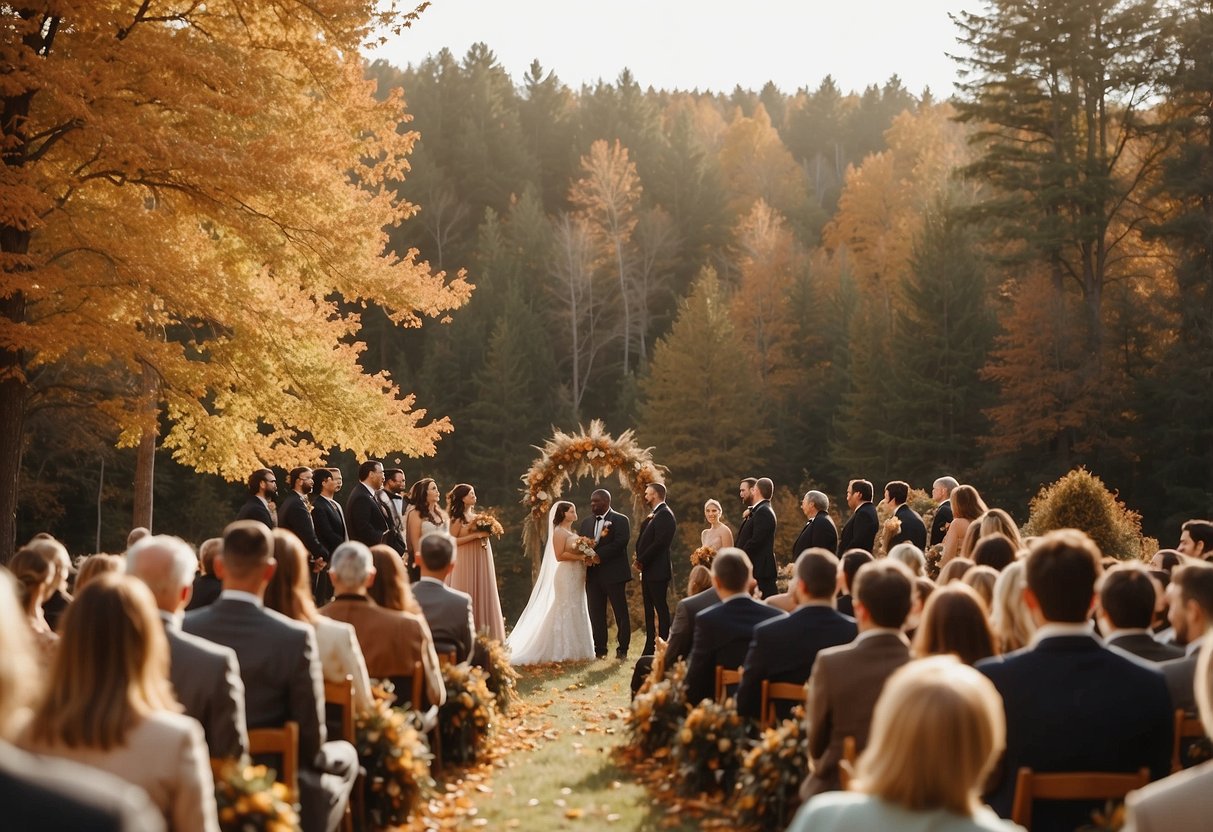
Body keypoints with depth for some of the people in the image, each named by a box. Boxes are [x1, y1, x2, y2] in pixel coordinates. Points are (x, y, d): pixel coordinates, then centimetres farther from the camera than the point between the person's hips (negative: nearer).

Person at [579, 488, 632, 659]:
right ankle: (600, 650, 10)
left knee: (621, 613, 1)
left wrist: (598, 555, -21)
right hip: (592, 575, 5)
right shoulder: (586, 522, 16)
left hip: (613, 573, -5)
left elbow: (620, 543, -16)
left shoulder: (620, 520, -3)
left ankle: (623, 649, 7)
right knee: (596, 614, 5)